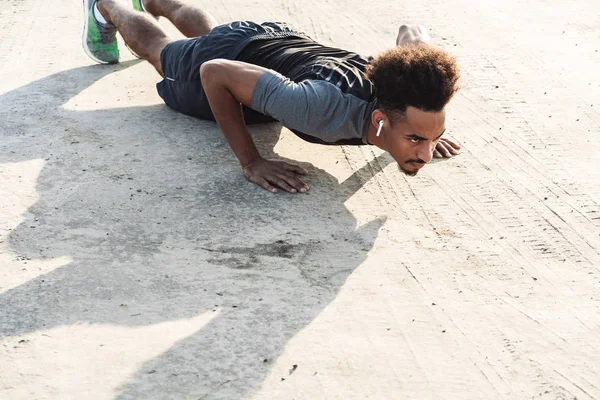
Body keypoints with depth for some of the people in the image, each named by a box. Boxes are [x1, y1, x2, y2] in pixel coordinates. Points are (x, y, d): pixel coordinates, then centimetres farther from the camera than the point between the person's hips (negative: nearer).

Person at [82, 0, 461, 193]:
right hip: (234, 58, -5)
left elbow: (413, 31, -9)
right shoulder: (326, 108, -52)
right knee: (157, 45, 31)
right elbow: (215, 72, -42)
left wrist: (428, 133, -10)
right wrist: (251, 162, -40)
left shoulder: (409, 94, -35)